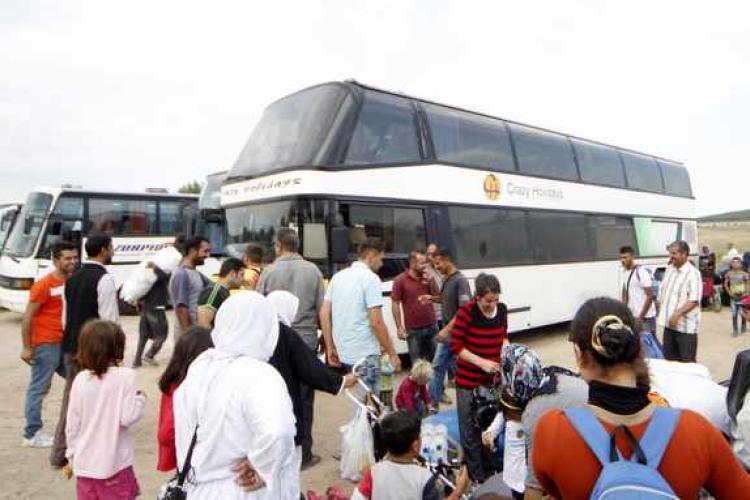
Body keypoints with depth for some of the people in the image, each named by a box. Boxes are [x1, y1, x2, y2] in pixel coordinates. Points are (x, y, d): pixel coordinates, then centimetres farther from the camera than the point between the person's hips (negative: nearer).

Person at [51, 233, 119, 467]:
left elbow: (66, 316, 15)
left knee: (70, 398, 15)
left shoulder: (72, 278, 11)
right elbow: (109, 320, -18)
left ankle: (60, 453, 23)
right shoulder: (104, 279, -15)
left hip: (71, 348, 8)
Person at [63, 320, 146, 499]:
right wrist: (140, 399, 0)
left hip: (85, 464, 4)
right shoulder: (126, 376, -14)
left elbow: (72, 424, 2)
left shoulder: (81, 379, -4)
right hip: (115, 463, -3)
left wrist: (71, 457, 14)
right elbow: (128, 418, -18)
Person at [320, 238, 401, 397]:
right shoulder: (370, 278, -12)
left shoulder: (338, 276, 10)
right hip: (365, 353, -7)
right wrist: (392, 353, -9)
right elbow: (376, 322, -17)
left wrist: (330, 347, 13)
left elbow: (324, 314, 8)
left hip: (343, 353, 8)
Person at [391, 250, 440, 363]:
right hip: (413, 329, -4)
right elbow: (395, 304, -8)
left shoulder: (427, 278, 3)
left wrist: (431, 281, -10)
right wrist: (399, 327, -11)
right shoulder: (400, 280, -10)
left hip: (431, 326, 4)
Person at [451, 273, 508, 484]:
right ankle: (477, 476, 21)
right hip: (469, 381, -4)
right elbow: (456, 346, -14)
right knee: (471, 429, 6)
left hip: (493, 379, 4)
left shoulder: (502, 309, -3)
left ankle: (490, 468, 34)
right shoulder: (466, 312, -18)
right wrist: (481, 362, -23)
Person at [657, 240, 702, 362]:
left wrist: (678, 313, -26)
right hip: (669, 324, 7)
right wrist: (660, 314, 12)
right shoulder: (669, 269, 10)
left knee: (688, 362, 0)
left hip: (685, 326, -7)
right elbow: (662, 294, 17)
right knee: (670, 359, 14)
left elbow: (694, 300, -19)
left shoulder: (692, 273, -13)